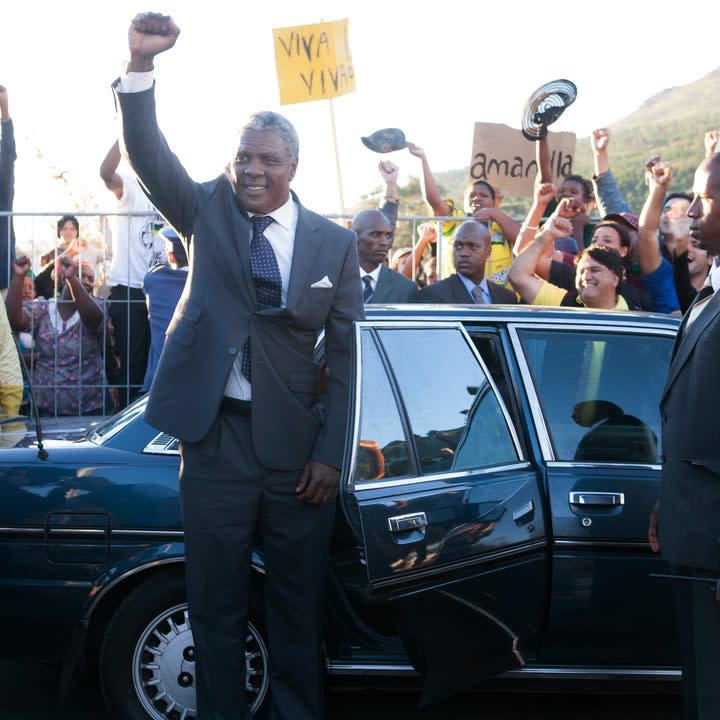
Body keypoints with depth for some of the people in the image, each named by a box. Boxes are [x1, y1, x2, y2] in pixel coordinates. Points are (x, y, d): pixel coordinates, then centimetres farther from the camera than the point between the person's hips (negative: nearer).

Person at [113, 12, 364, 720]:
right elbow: (150, 156, -12)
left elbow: (346, 354, 1)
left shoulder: (334, 242, 2)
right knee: (215, 607, 8)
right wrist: (140, 66, -27)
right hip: (214, 436, 0)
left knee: (299, 609, 9)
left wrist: (330, 453, -4)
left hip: (297, 445, 0)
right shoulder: (208, 212, 4)